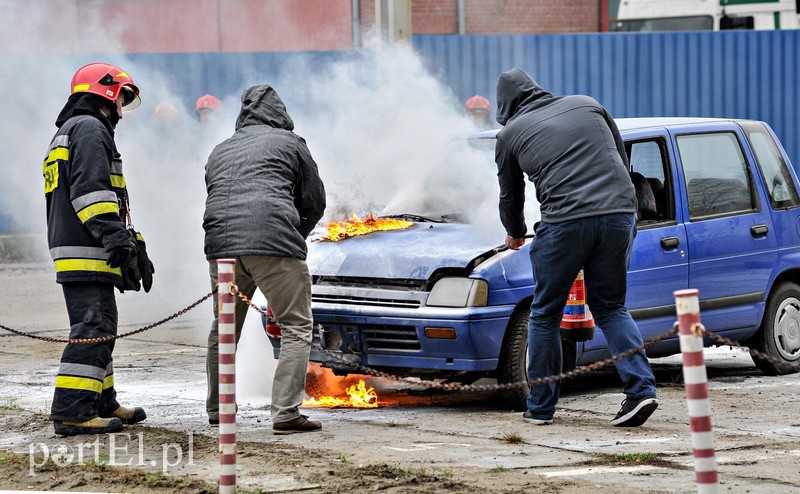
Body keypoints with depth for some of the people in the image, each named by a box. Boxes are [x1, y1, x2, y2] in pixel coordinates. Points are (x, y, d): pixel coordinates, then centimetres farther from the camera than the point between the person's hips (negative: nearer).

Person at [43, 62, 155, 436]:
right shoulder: (90, 129, -7)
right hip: (87, 253, -11)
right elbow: (91, 190, -19)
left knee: (99, 328, 19)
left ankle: (102, 403, 28)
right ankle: (72, 412, -20)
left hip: (69, 250, 11)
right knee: (93, 329, -14)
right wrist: (118, 239, -24)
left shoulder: (67, 134, 28)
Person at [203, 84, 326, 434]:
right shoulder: (289, 143, 14)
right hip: (274, 242, -5)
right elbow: (315, 202, 16)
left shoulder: (220, 151, 28)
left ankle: (217, 410, 27)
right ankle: (285, 413, -10)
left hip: (220, 245, 5)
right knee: (296, 327, 0)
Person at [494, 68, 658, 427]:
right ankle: (641, 388, -1)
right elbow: (622, 159, 24)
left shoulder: (510, 134, 12)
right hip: (620, 213, 4)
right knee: (611, 307, 16)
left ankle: (540, 407, 16)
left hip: (565, 221, -3)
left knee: (545, 314, 12)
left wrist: (515, 234, 42)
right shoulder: (586, 105, 20)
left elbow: (510, 197, 23)